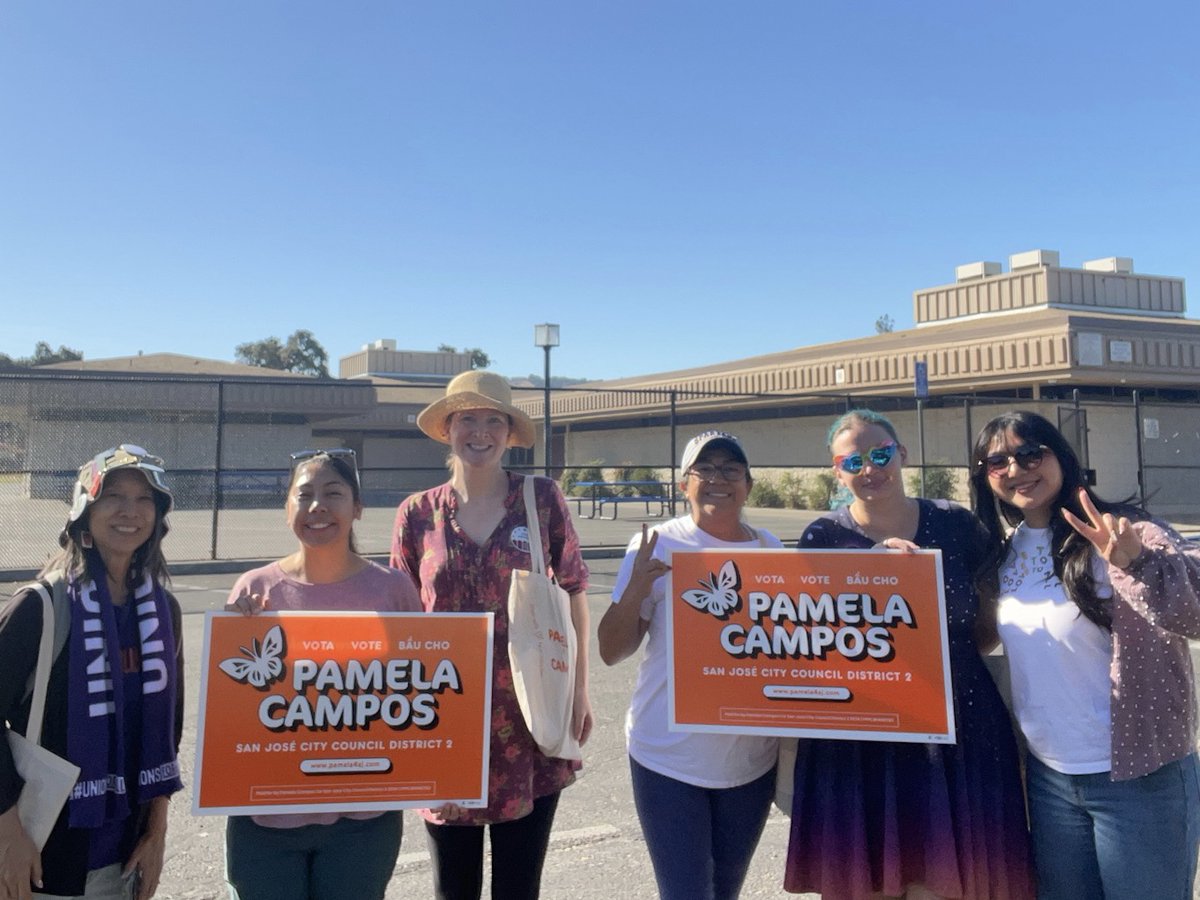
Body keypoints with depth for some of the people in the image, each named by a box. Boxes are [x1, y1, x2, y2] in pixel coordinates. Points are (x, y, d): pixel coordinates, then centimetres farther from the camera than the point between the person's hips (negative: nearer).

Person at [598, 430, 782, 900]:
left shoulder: (770, 549, 1)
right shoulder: (657, 546, -9)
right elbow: (611, 651, -9)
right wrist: (635, 590, -25)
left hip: (752, 759, 4)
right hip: (669, 757, -4)